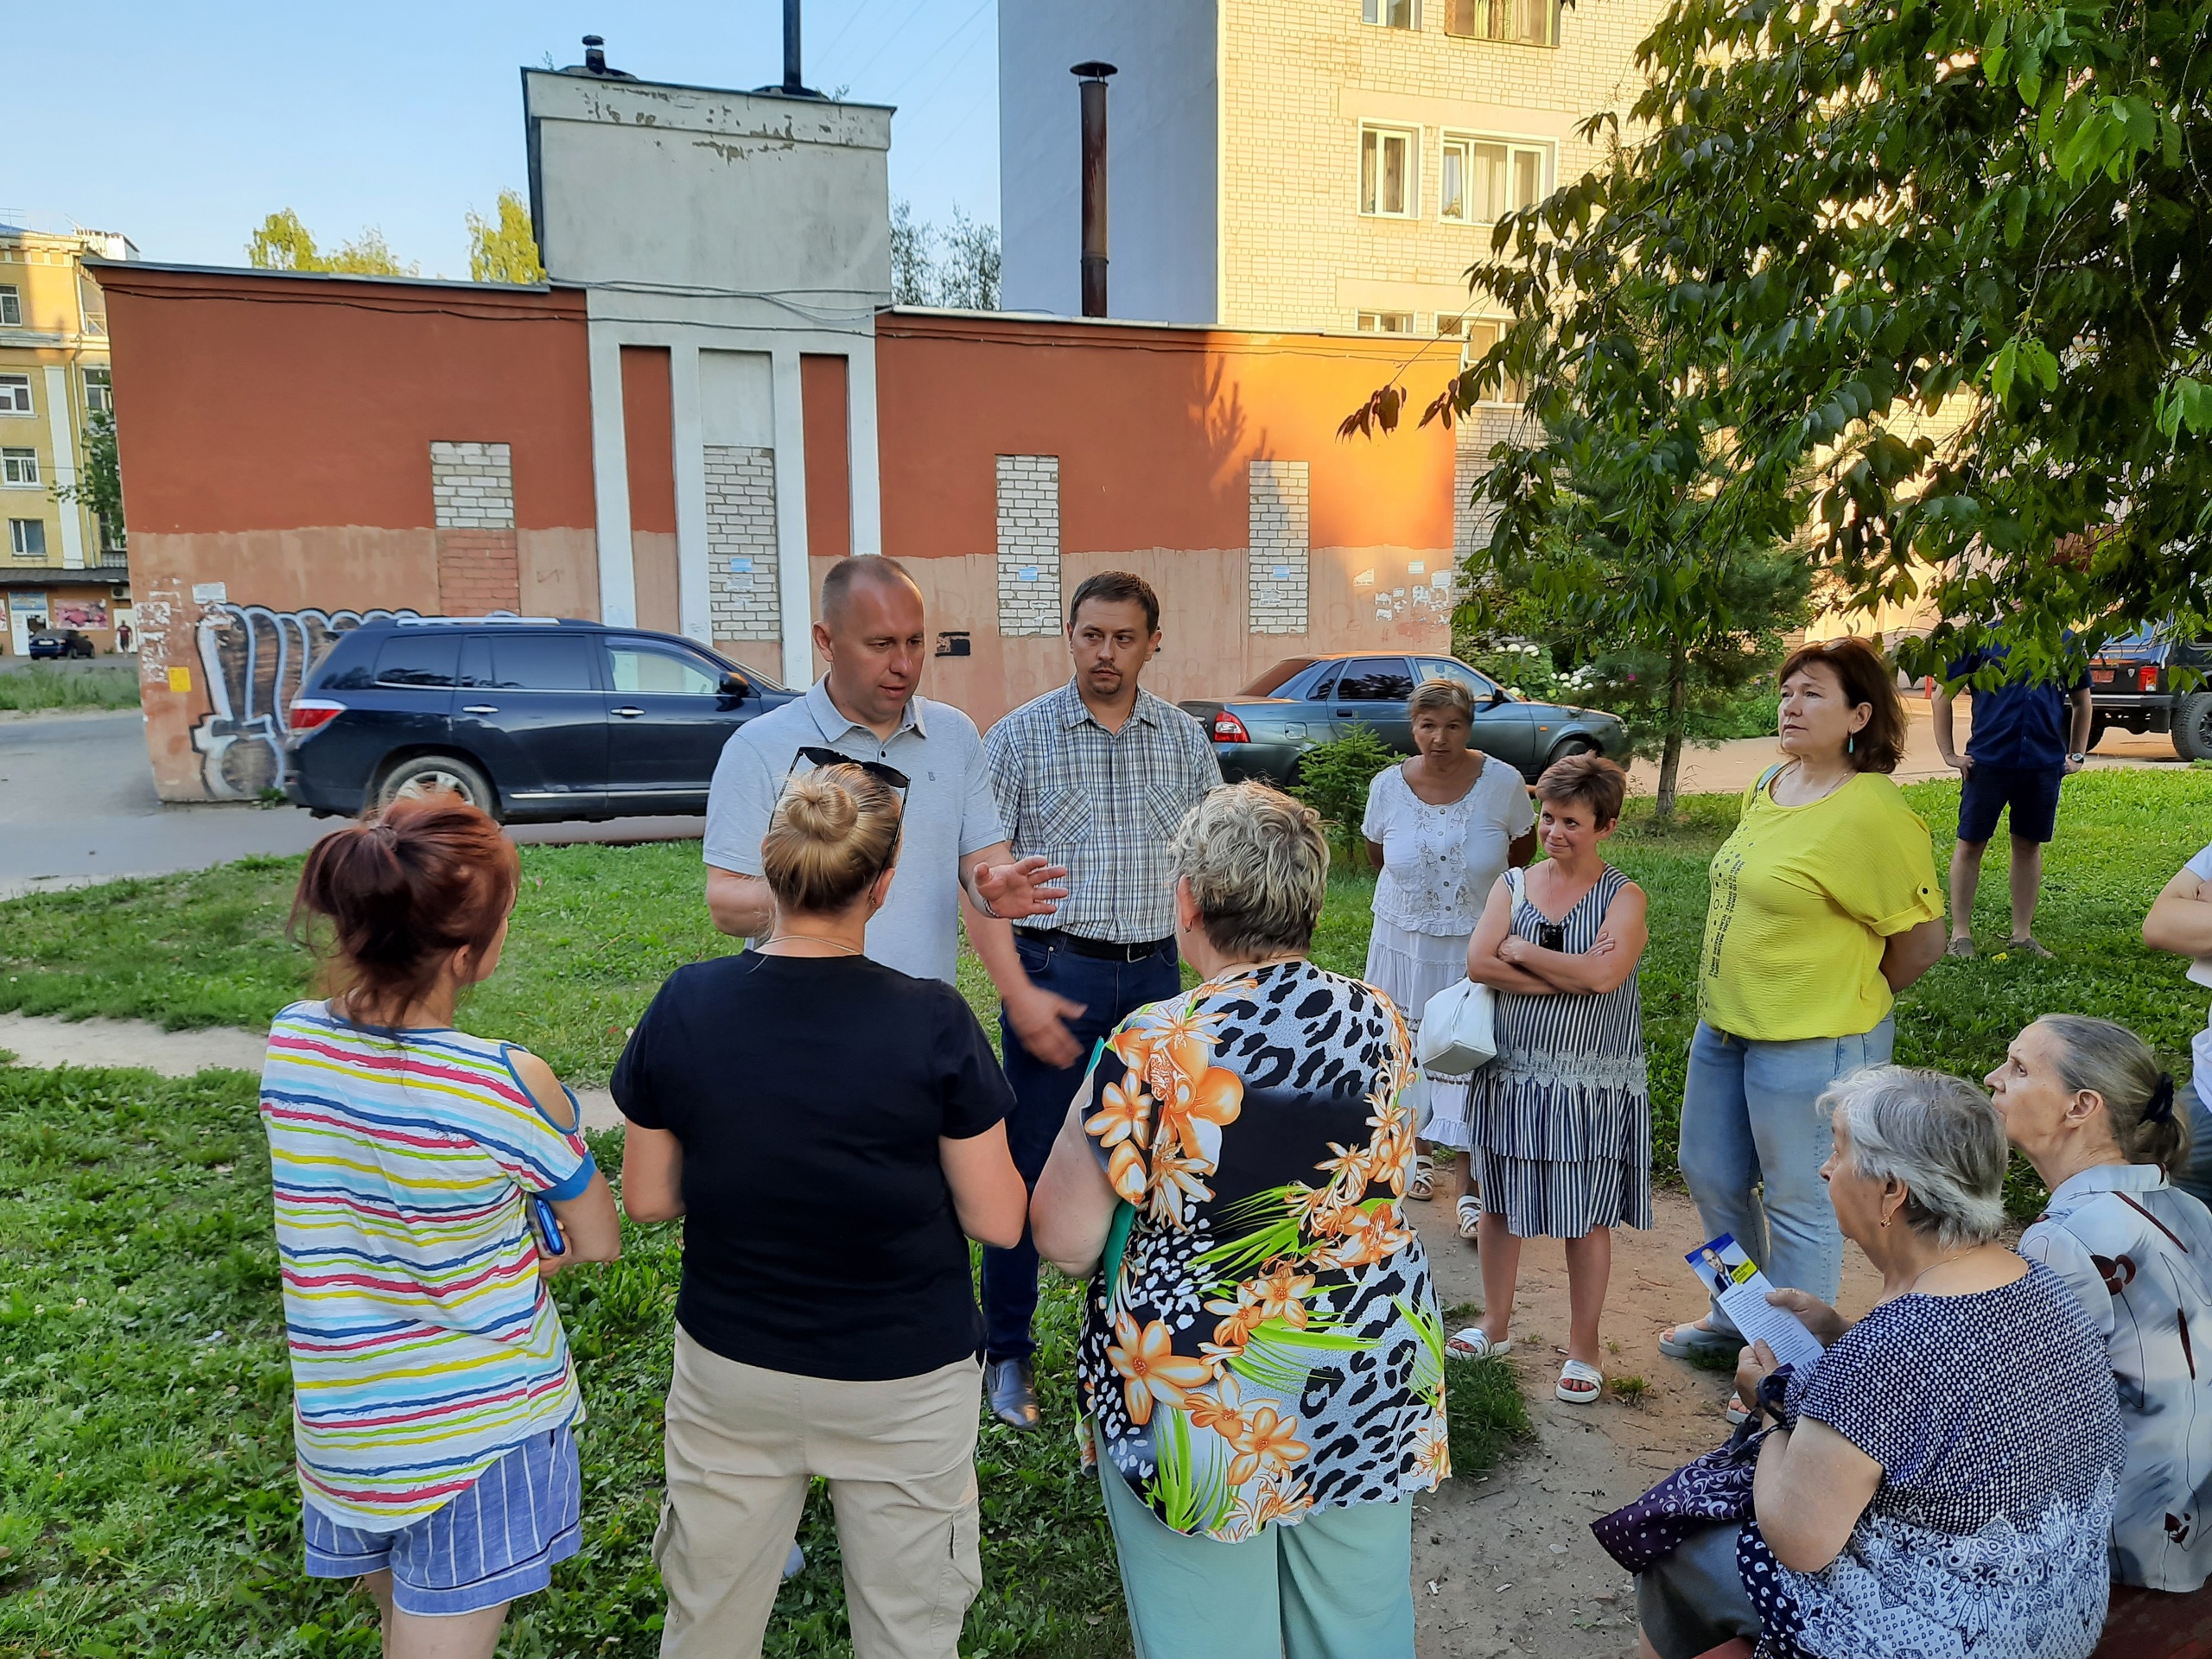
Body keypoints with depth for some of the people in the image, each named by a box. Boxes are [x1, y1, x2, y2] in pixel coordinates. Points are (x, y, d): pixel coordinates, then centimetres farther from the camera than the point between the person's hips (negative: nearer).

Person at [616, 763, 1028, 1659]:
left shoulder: (685, 1005, -14)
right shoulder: (933, 1023, -21)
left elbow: (647, 1199, -4)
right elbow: (998, 1221, -13)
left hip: (730, 1370, 3)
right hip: (903, 1382, -2)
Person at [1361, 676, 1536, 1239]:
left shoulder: (1503, 783, -12)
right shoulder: (1387, 786, -8)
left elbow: (1522, 852, 6)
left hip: (1476, 947, -2)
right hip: (1403, 942, 2)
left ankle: (1463, 1181, 8)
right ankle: (1416, 1147, 35)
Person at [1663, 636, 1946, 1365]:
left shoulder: (1873, 813, -19)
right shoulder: (1768, 785, 5)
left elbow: (1922, 941, -15)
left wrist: (1846, 999, -1)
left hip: (1810, 1045, -9)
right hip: (1725, 1024, 9)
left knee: (1796, 1201, 6)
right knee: (1710, 1175, 21)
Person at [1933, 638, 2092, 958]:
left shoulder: (2067, 643, 8)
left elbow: (2082, 700, 20)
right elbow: (1943, 693, 2)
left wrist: (2078, 755, 14)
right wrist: (1948, 754, -2)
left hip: (2045, 762, 3)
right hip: (1987, 760, -3)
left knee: (2029, 845, 11)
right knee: (1971, 844, 2)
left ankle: (2023, 935, 21)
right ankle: (1960, 935, 11)